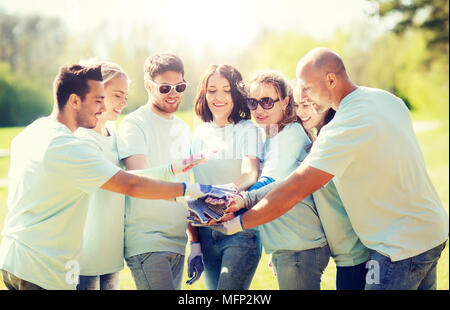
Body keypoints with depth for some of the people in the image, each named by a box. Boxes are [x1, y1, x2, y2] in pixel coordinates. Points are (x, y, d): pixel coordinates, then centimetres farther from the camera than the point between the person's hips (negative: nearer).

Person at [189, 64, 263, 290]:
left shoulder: (248, 130, -3)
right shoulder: (199, 134, 10)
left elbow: (250, 174, -21)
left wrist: (229, 189, -43)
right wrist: (194, 242, 9)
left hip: (241, 231, -5)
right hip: (206, 233, 5)